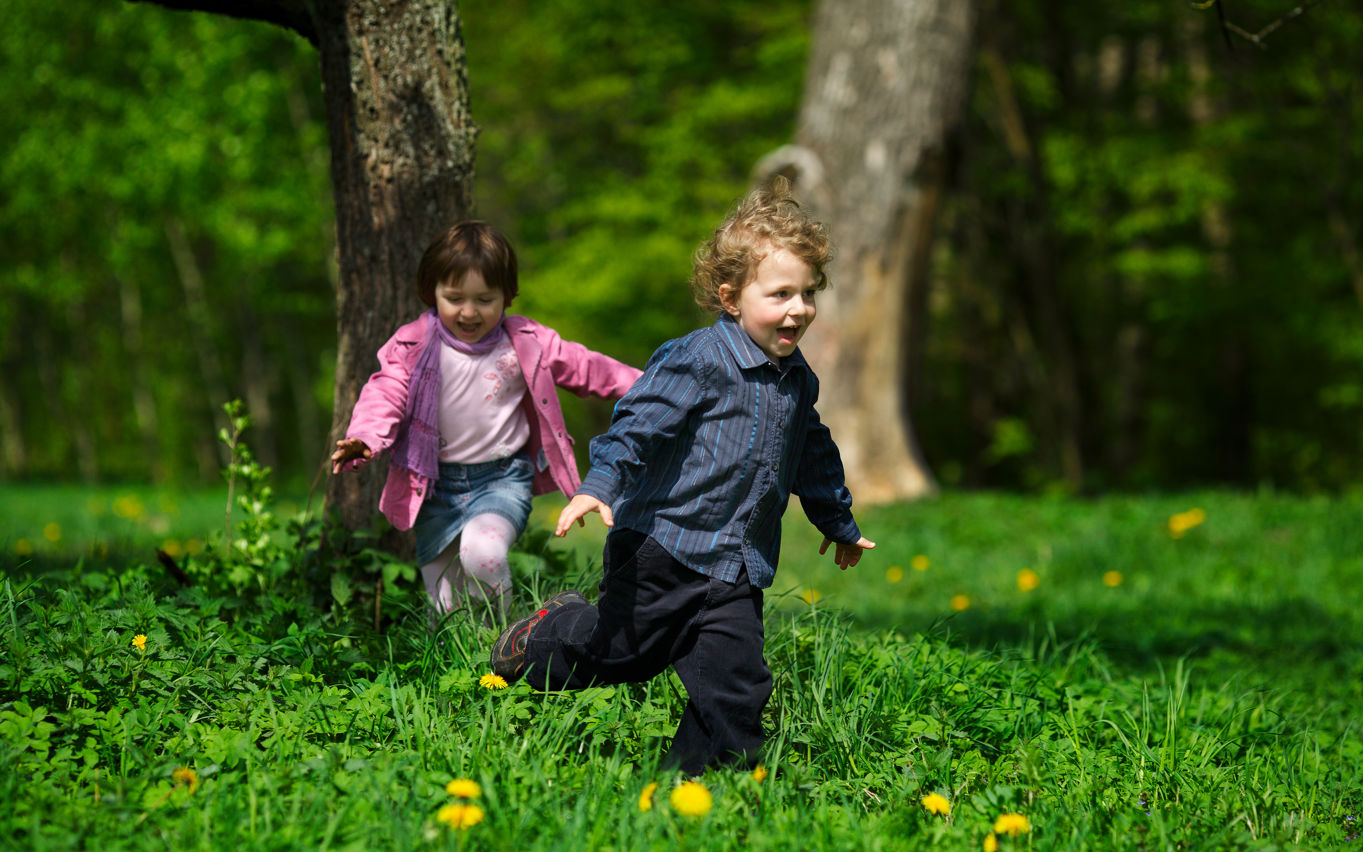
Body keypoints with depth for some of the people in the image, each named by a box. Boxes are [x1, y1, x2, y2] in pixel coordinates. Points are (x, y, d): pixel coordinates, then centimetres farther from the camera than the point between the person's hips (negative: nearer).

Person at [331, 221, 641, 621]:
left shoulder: (526, 344, -3)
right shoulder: (413, 346, -6)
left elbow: (583, 367, 8)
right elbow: (386, 393, -15)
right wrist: (365, 438, -34)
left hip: (503, 478, -1)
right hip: (436, 483, 2)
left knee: (483, 552, -32)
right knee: (447, 609, 7)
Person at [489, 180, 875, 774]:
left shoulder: (797, 381, 10)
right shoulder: (698, 361, -14)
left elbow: (813, 456, 27)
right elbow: (640, 423, -20)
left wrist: (839, 524, 38)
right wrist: (599, 485, -33)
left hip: (736, 569, 6)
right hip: (662, 546, -6)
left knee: (736, 687, -3)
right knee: (618, 650, 7)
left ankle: (698, 776, 10)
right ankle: (543, 637, 38)